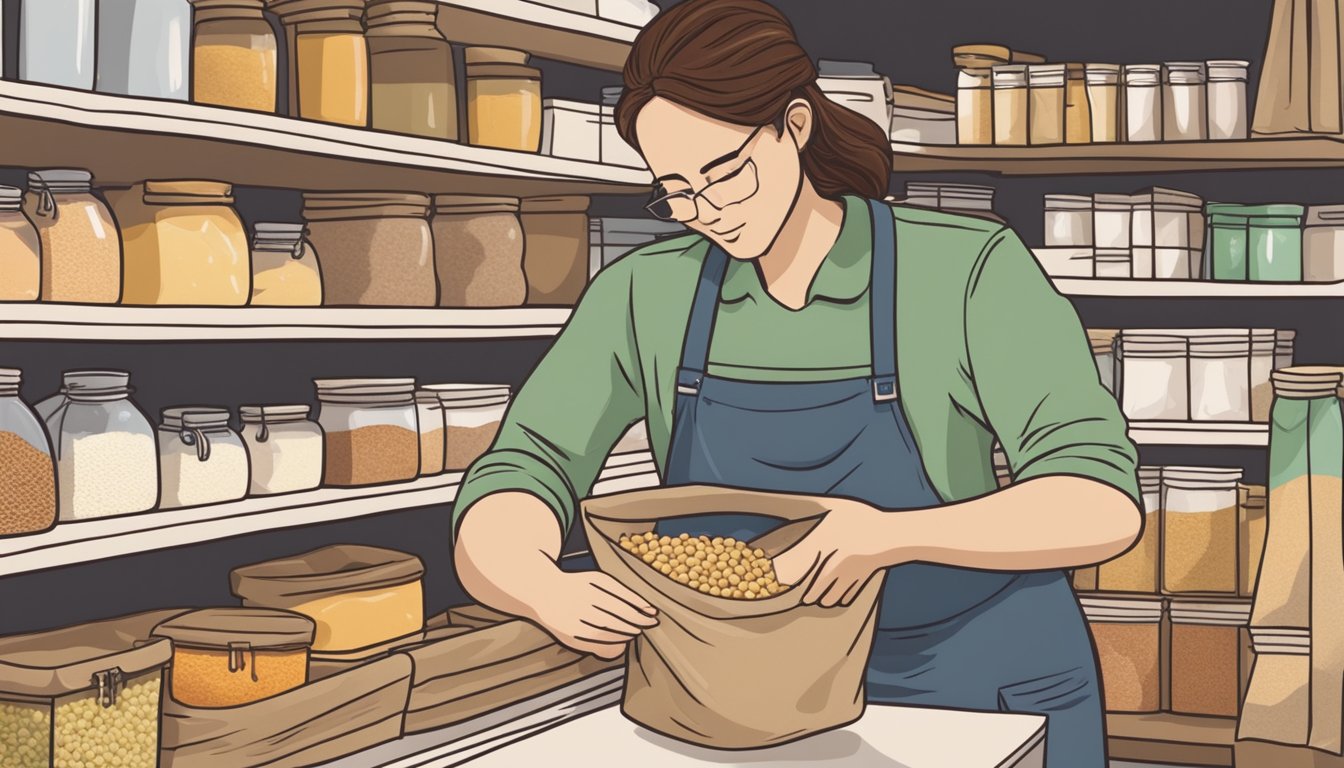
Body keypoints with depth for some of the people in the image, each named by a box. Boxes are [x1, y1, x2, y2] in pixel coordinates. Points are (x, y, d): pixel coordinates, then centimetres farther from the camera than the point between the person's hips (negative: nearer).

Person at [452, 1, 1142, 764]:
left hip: (987, 706, -3)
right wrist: (548, 592, -39)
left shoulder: (970, 272, -17)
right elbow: (499, 518, -15)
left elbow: (1103, 505, -25)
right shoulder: (646, 298, -8)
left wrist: (895, 533, -42)